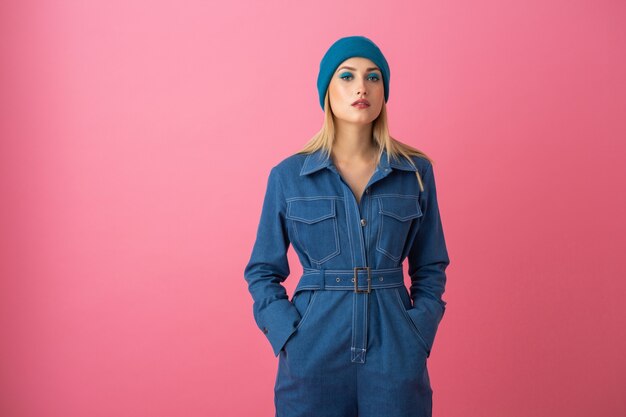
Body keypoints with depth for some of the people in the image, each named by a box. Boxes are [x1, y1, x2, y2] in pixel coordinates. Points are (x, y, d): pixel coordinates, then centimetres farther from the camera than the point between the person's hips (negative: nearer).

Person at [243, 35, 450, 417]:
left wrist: (419, 334, -3)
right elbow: (264, 271, 4)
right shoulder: (288, 176, -2)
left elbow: (430, 268, 8)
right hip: (313, 352, -1)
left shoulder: (417, 172, 1)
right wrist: (288, 337, -8)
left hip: (395, 352, 1)